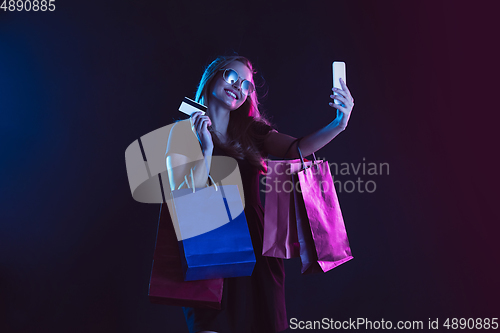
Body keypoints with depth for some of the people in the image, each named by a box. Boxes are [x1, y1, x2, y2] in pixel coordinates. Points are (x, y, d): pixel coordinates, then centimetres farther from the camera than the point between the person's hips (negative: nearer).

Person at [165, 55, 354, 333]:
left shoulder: (251, 131, 9)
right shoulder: (184, 131, -2)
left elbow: (298, 149, -9)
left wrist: (338, 125, -24)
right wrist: (207, 149, -19)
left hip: (256, 247, 4)